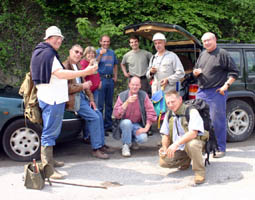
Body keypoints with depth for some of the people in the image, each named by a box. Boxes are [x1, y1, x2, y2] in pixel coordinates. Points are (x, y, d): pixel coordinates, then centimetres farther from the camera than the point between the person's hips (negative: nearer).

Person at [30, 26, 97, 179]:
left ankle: (49, 160, 30)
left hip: (53, 97, 11)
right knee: (50, 132, -11)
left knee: (53, 131, 19)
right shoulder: (47, 53, -13)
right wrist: (85, 72, -27)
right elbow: (60, 74, -24)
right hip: (52, 99, -11)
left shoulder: (40, 52, 20)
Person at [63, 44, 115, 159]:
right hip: (73, 99, -9)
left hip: (81, 96, 9)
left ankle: (101, 144, 8)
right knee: (94, 117, -17)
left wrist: (91, 99, 9)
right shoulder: (65, 66, -13)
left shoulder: (78, 65, 16)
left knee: (99, 114, 0)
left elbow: (84, 82, 18)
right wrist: (82, 86, -17)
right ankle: (96, 149, -9)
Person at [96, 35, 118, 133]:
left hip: (110, 79, 6)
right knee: (100, 104, -7)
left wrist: (115, 76, 12)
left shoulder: (112, 52, 15)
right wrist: (100, 55, -25)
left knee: (109, 104, 11)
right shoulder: (97, 52, -1)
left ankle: (108, 125, 20)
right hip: (101, 79, -6)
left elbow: (115, 64, 24)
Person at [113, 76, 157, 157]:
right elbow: (116, 114, -19)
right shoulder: (122, 95, -10)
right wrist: (127, 102, -29)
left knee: (143, 138, -27)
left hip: (138, 125, 1)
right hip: (124, 123, -1)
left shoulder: (143, 95, -8)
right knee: (127, 122, -36)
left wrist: (146, 128, -14)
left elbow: (151, 112, -8)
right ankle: (125, 145, -12)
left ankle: (133, 140, 12)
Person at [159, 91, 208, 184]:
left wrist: (176, 144, -39)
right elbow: (166, 135, 11)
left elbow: (193, 133, -29)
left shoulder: (191, 112, -16)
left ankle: (200, 171, -17)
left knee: (191, 144, -40)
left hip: (194, 143, -6)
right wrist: (165, 148, -10)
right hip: (178, 148, 6)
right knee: (163, 161, -15)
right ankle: (186, 160, 13)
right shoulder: (169, 115, 6)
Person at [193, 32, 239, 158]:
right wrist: (195, 72, 3)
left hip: (217, 92, -7)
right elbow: (195, 70, 27)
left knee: (217, 121, -6)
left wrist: (226, 85, -13)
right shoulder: (202, 55, 17)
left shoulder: (222, 54, -2)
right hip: (201, 92, 7)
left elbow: (234, 72, -3)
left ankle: (220, 148, 4)